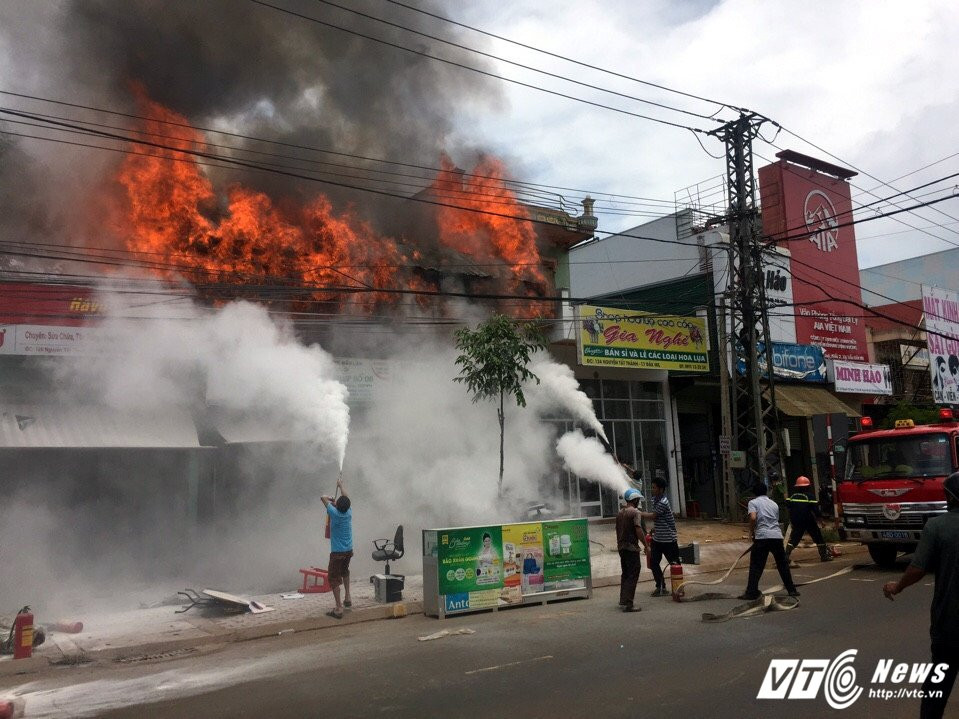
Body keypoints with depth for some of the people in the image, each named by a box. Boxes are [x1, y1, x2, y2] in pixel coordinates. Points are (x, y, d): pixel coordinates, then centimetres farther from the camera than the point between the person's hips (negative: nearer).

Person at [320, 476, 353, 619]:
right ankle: (348, 597, 30)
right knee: (345, 571, 30)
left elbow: (323, 498, -4)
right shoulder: (349, 512, -2)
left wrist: (331, 499, 16)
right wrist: (340, 485, 30)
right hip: (349, 550, 6)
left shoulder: (334, 513, -15)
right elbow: (346, 498, 17)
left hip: (337, 552, -6)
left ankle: (338, 608, -7)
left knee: (334, 578, -1)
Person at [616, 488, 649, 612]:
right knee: (633, 575, -5)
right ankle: (628, 604, -8)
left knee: (625, 574, 19)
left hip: (621, 547, 8)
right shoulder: (635, 512, -12)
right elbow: (638, 530, -20)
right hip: (631, 547, -8)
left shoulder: (620, 513, 13)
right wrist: (646, 546, -15)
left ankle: (623, 600, 24)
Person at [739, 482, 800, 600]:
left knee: (756, 566, 1)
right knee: (783, 565, 16)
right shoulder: (774, 504, 20)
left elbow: (753, 518, -12)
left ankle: (752, 592, -1)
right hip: (777, 536, 4)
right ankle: (792, 590, 21)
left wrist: (751, 532, 3)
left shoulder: (753, 502, 5)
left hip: (762, 537, -4)